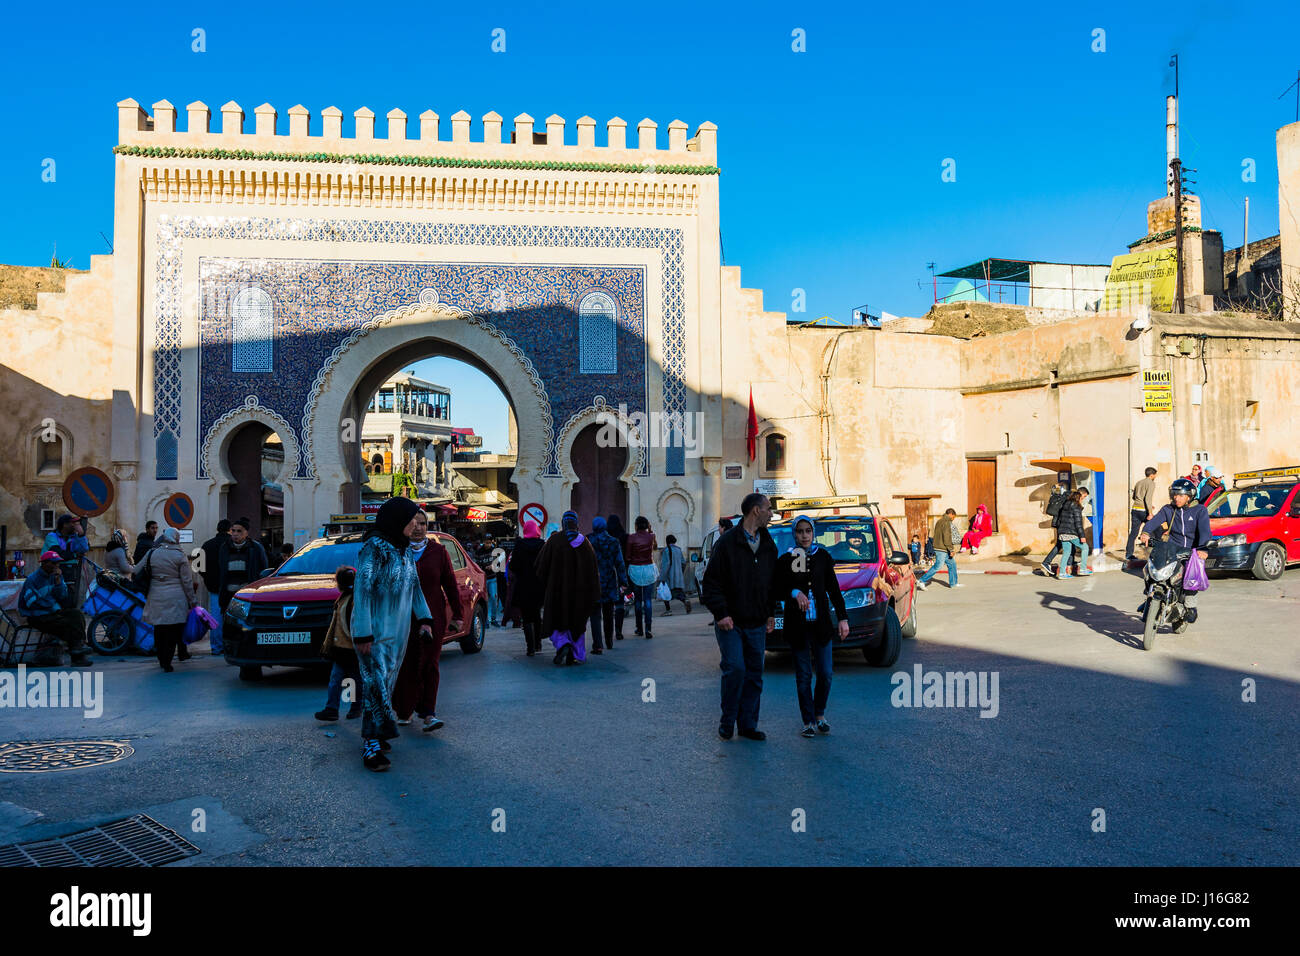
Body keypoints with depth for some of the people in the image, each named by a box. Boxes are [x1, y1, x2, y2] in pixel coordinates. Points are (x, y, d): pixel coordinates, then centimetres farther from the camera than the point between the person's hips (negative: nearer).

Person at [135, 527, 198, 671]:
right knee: (176, 628, 5)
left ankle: (162, 660, 17)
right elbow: (187, 581, -3)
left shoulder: (151, 553, 3)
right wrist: (193, 600, 4)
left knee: (159, 629, 11)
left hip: (156, 597, 3)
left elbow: (135, 572, 7)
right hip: (176, 598, -3)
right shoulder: (180, 555, -5)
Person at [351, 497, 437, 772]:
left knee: (387, 682, 12)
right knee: (376, 683, -10)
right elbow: (362, 590, -18)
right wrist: (363, 634, -21)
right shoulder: (374, 548, -15)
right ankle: (371, 747, -7)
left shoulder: (403, 550, 10)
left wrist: (424, 618, 10)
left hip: (398, 628, 8)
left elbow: (414, 586, 18)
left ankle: (375, 735, 21)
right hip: (375, 630, -8)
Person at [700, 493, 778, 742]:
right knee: (735, 669, -11)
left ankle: (748, 724, 16)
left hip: (757, 624, 6)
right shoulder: (727, 542, -8)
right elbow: (712, 581, -8)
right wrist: (721, 613, -13)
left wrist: (771, 613, 12)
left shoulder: (769, 545, 11)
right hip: (731, 622, -6)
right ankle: (727, 721, 6)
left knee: (754, 674, 7)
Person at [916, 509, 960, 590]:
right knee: (937, 567, -8)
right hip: (942, 550, -10)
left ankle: (953, 583, 20)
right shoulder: (946, 522, -14)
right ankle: (921, 581, -4)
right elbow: (946, 537, -20)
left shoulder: (939, 521, 16)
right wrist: (951, 549, -14)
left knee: (952, 564, 14)